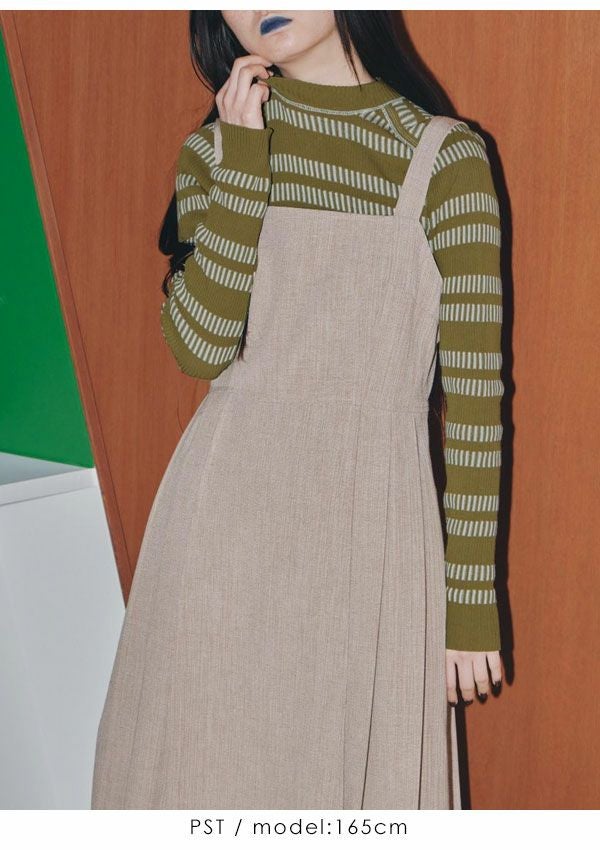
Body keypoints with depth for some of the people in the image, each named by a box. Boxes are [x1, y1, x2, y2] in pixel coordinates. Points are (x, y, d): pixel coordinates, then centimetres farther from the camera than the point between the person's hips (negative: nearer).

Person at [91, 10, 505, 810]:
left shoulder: (445, 157, -6)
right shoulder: (214, 148, 3)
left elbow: (474, 391, -5)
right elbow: (201, 346, -12)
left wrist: (469, 600, -5)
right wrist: (244, 160, -14)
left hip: (369, 526, -2)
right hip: (231, 511, 2)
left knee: (362, 766, 8)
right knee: (213, 755, 13)